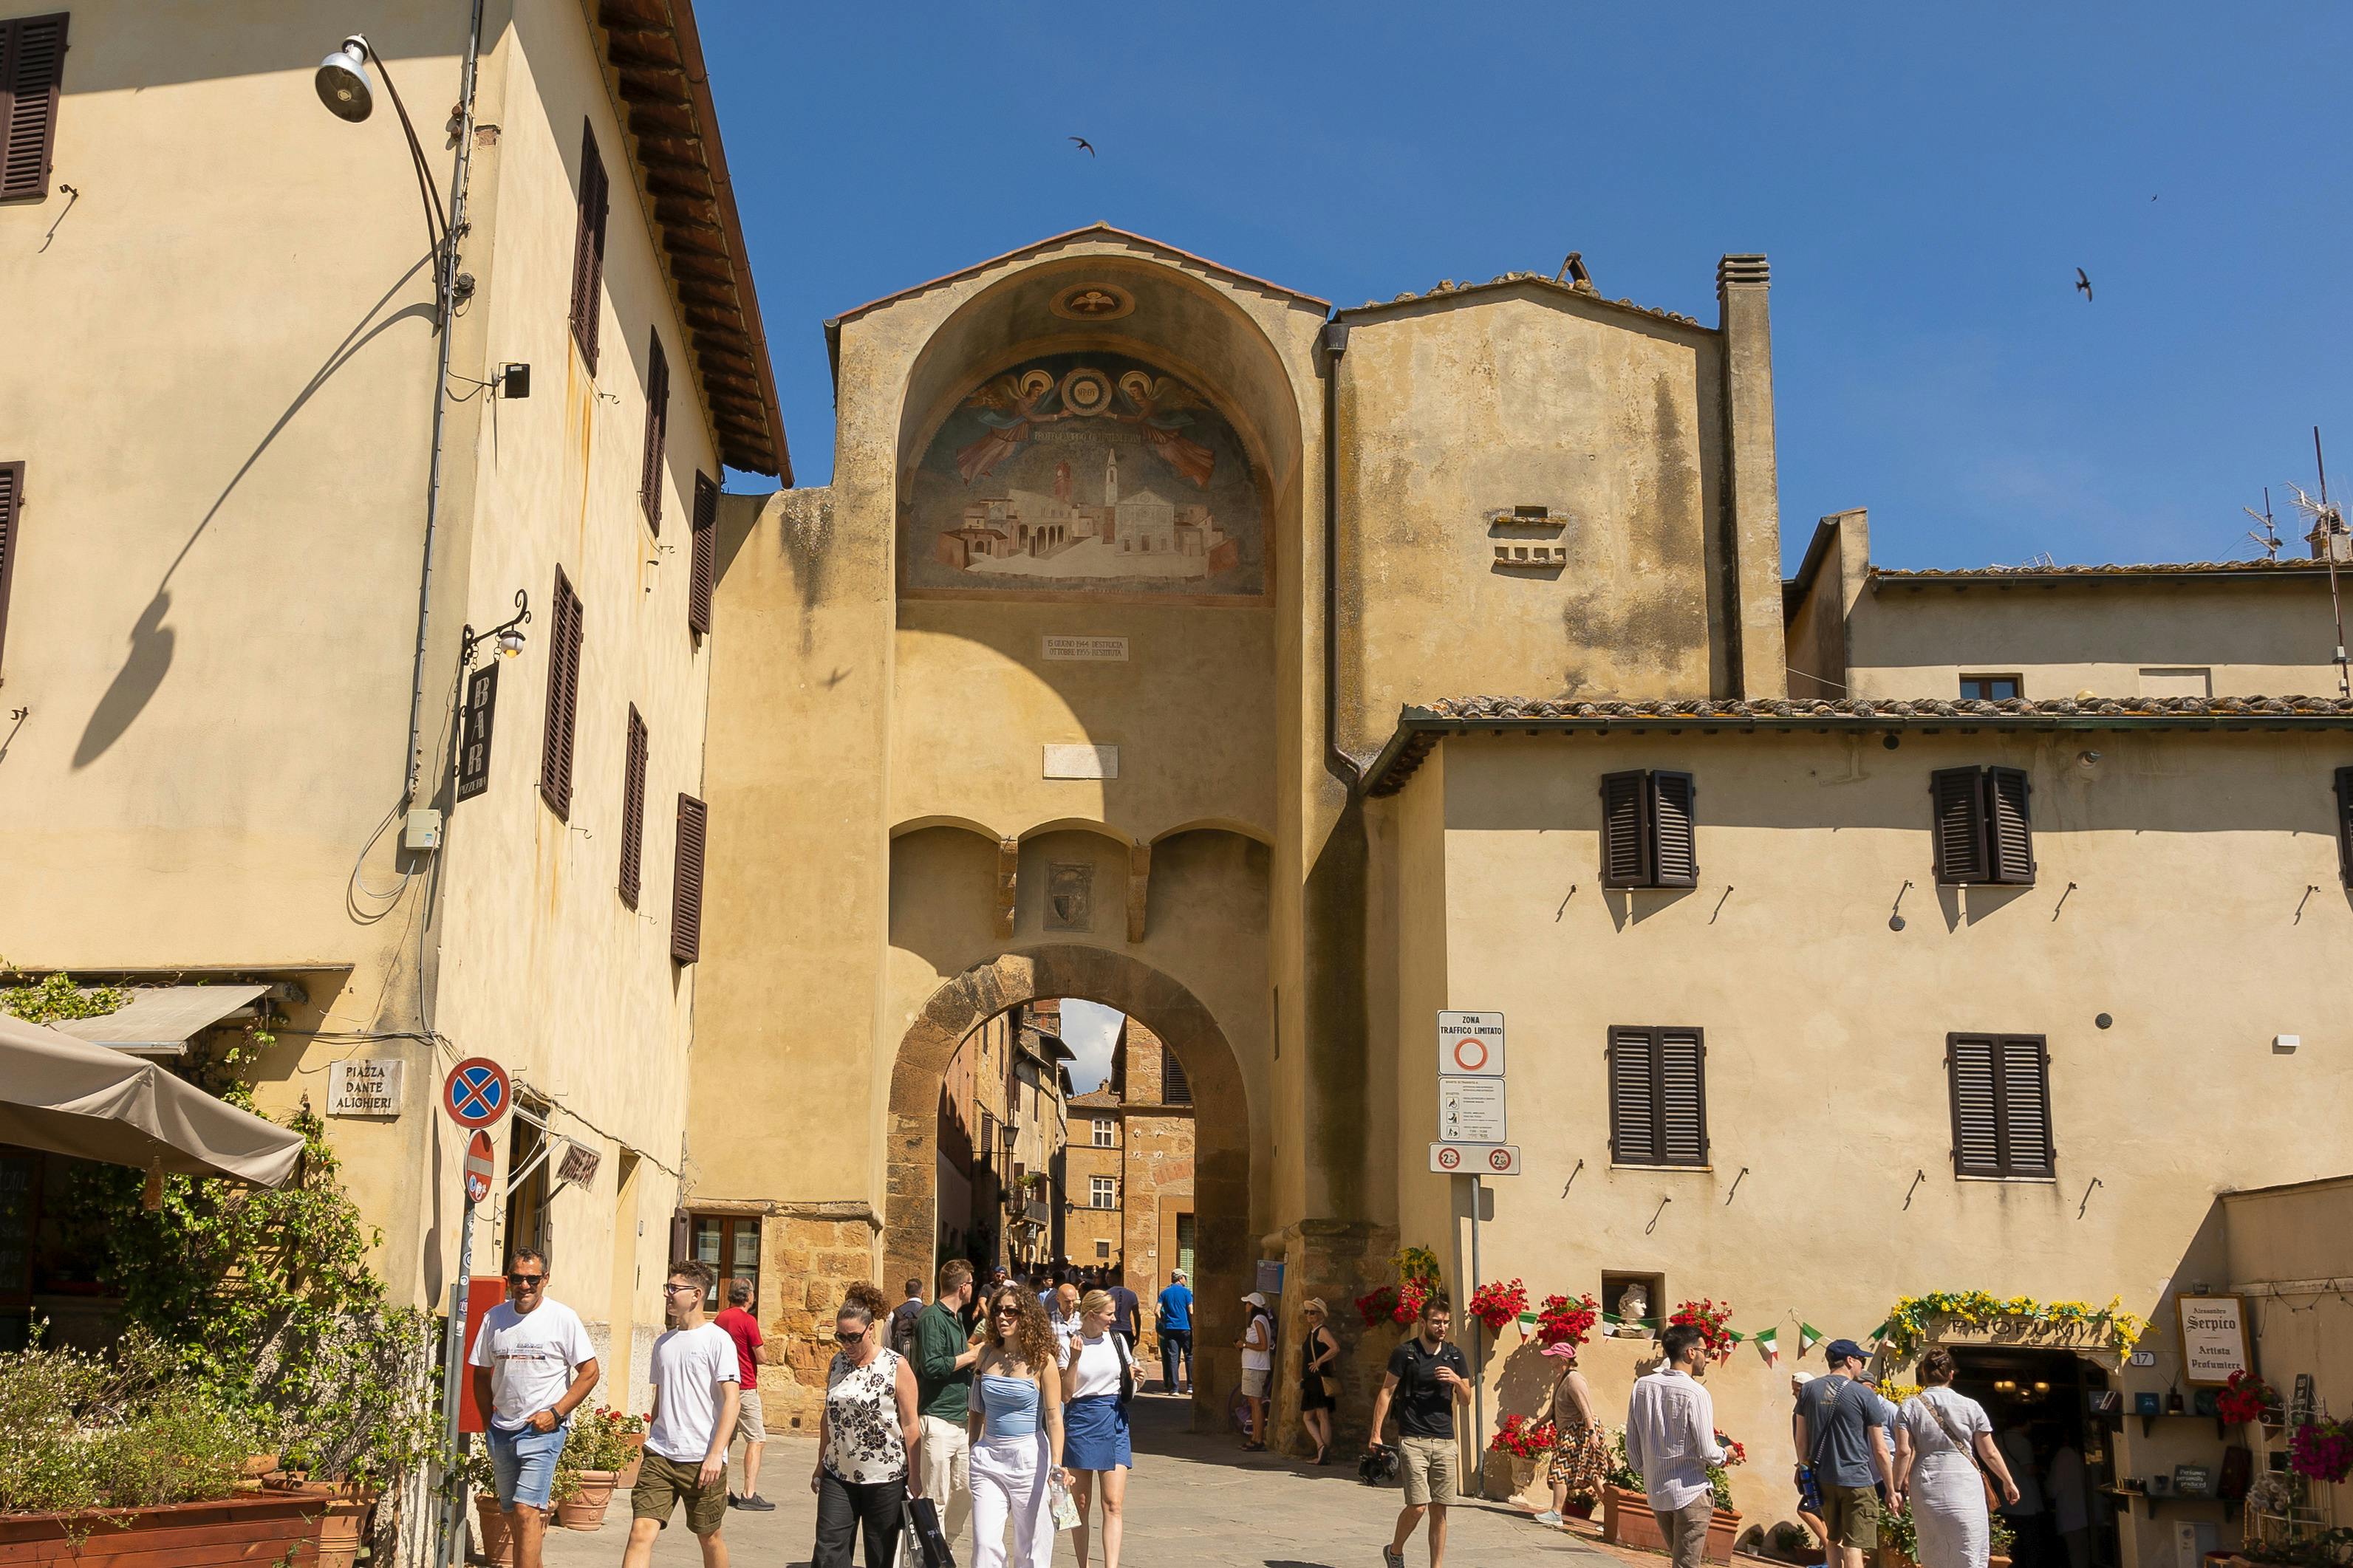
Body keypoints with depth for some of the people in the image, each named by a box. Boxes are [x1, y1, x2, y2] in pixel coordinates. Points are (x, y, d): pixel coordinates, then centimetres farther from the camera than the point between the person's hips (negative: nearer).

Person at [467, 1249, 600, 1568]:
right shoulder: (493, 1318, 6)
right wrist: (489, 1420, 8)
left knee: (526, 1512, -15)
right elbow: (481, 1373, 16)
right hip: (501, 1430, 5)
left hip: (543, 1429, -5)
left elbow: (589, 1372, -5)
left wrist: (556, 1412, -12)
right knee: (511, 1512, 12)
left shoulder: (563, 1318, -7)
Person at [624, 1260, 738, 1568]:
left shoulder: (717, 1340, -7)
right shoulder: (664, 1343, 12)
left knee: (708, 1537, 9)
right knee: (641, 1532, -9)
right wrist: (652, 1439, 17)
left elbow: (731, 1399, -11)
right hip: (660, 1455, 5)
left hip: (702, 1460, -4)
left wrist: (716, 1453, -18)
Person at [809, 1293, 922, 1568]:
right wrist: (821, 1464, 14)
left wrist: (915, 1476, -9)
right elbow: (828, 1416, 14)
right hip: (838, 1475, 4)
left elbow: (910, 1426, -8)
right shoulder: (838, 1362, 6)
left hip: (885, 1480, -4)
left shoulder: (896, 1367, -9)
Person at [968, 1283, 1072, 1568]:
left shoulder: (1042, 1360, -7)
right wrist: (971, 1450, 12)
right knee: (985, 1545, -6)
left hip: (1029, 1457, -3)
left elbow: (1054, 1417, -10)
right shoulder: (987, 1355, 5)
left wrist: (1057, 1464, -22)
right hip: (988, 1457, 3)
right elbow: (977, 1410, 14)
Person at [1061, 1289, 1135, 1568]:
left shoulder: (1117, 1340, 7)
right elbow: (1065, 1395, -7)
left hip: (1114, 1422, 2)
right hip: (1081, 1422, -2)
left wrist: (1136, 1378, -5)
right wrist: (1074, 1359, -18)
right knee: (1080, 1503, 6)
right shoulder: (1069, 1345, -3)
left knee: (1114, 1503, -9)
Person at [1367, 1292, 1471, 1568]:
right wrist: (1376, 1434, -7)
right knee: (1418, 1506, -11)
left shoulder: (1454, 1356, 11)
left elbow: (1466, 1400, 15)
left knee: (1439, 1509, 4)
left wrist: (1457, 1381, -7)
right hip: (1413, 1441, -4)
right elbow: (1386, 1392, -1)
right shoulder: (1405, 1353, -3)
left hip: (1445, 1442, 4)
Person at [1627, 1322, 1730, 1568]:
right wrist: (1724, 1453, 7)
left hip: (1656, 1492, 6)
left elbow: (1632, 1444, 7)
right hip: (1691, 1492, -6)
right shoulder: (1695, 1393, -16)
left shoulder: (1642, 1386, 1)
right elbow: (1708, 1454, -14)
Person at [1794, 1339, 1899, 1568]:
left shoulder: (1808, 1390, 5)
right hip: (1857, 1481, -5)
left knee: (1834, 1540, 21)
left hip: (1822, 1479, 5)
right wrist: (1891, 1489, 4)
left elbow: (1800, 1440, 8)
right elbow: (1881, 1450, -4)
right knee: (1854, 1547, -5)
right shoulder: (1865, 1395, -6)